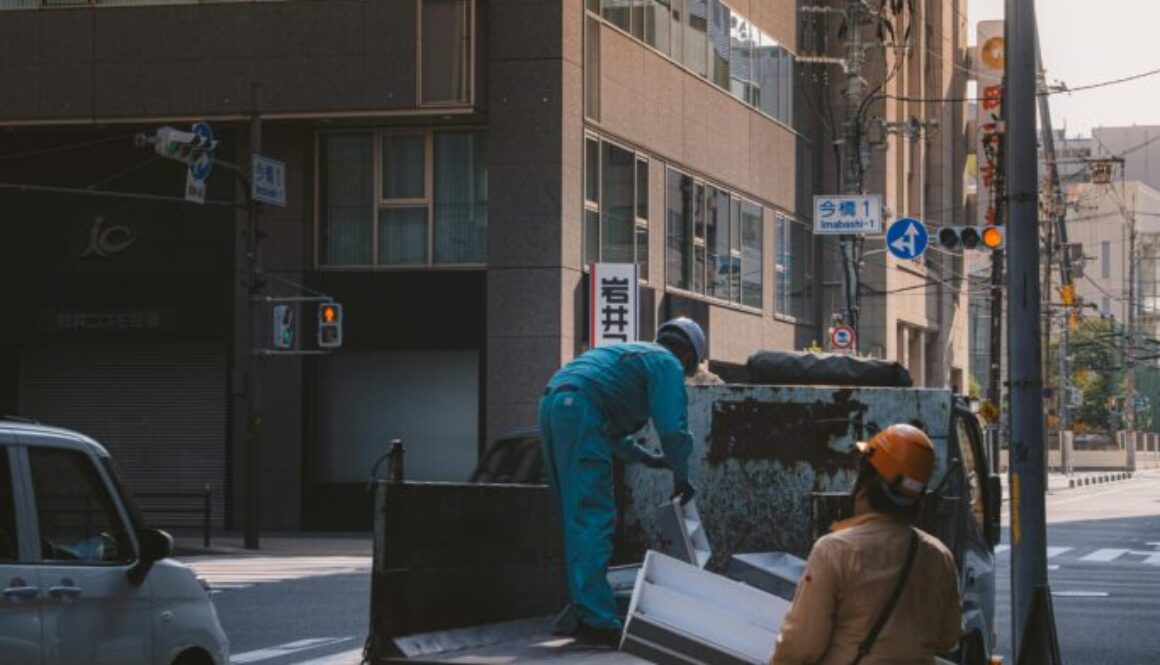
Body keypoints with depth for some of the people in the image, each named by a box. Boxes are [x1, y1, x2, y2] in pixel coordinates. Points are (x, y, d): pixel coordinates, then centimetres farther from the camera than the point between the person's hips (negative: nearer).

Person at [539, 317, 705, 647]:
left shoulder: (630, 353, 34)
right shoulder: (667, 363, 7)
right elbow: (673, 428, -2)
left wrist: (646, 457, 45)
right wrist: (681, 478, 10)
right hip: (580, 409, -9)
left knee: (577, 520, 14)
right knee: (594, 520, -11)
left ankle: (583, 611, 17)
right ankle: (597, 619, -16)